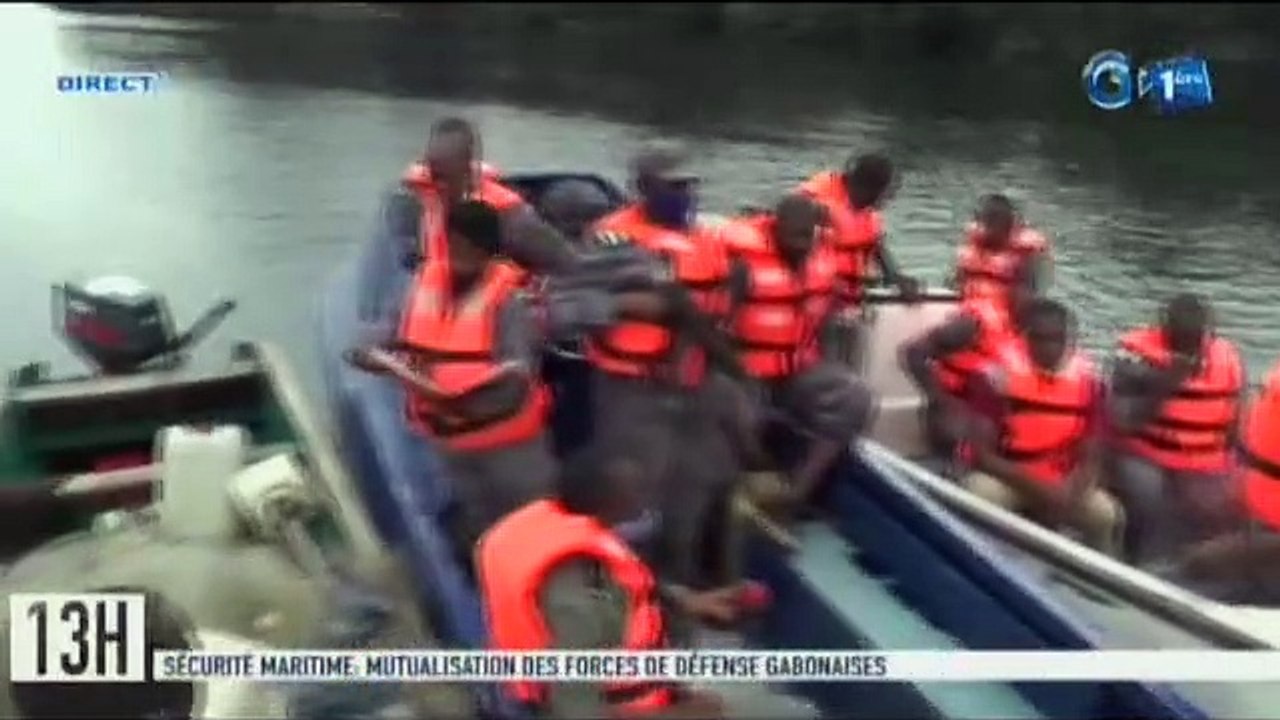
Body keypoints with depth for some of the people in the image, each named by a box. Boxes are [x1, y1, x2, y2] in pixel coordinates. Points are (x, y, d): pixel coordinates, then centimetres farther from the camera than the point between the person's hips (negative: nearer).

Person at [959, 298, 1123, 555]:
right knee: (979, 498, -34)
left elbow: (1088, 458, -1)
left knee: (1106, 515, -18)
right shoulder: (1000, 373, -17)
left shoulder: (1086, 378, -5)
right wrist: (1035, 486, -26)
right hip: (1004, 477, -4)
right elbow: (981, 454, -16)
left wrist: (1073, 491, -23)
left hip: (1059, 484, 4)